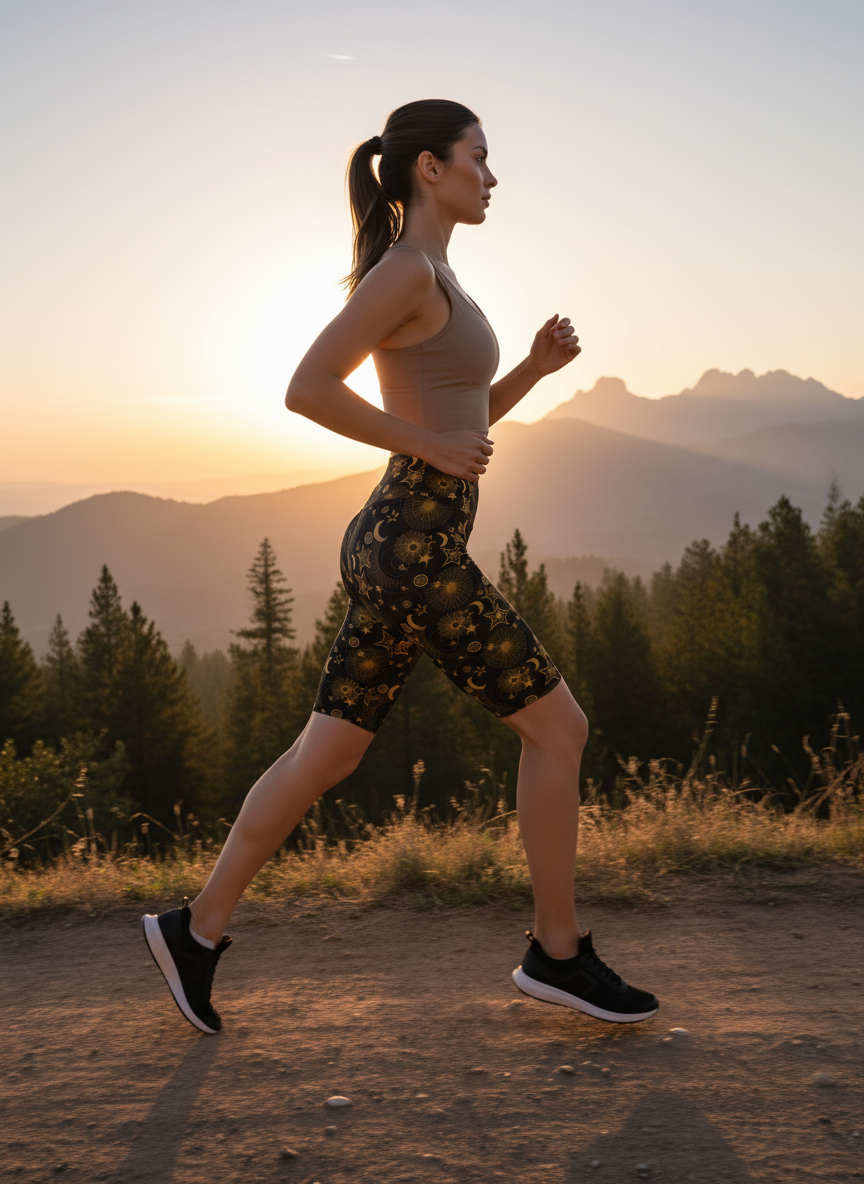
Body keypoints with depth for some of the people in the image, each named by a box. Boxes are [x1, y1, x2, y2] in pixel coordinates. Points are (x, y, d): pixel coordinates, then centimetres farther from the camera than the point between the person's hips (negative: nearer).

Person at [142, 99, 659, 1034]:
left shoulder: (429, 283, 20)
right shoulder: (404, 268, -10)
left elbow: (466, 423, 27)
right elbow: (305, 389, -18)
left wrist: (539, 363, 12)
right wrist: (432, 449, -14)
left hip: (403, 550, 10)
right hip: (415, 549, -10)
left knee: (325, 756, 11)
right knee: (557, 727, -1)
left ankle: (198, 930, 18)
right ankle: (558, 952, 10)